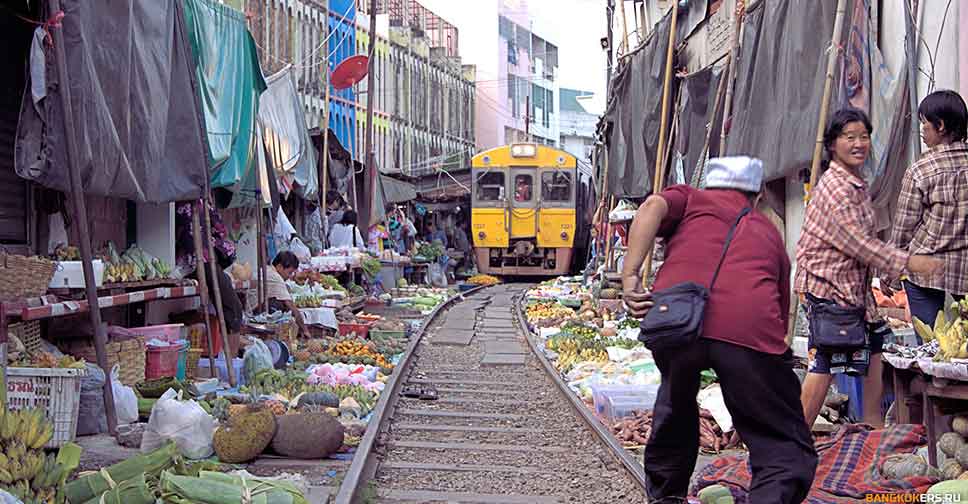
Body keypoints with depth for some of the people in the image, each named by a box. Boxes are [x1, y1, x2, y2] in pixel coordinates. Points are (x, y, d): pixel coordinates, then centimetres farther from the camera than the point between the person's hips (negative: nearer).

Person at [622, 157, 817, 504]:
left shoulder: (691, 199, 28)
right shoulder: (769, 232, 34)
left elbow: (653, 207, 4)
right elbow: (782, 309, 37)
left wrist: (629, 276, -4)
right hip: (751, 328, -1)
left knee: (675, 406, 32)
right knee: (787, 450, 7)